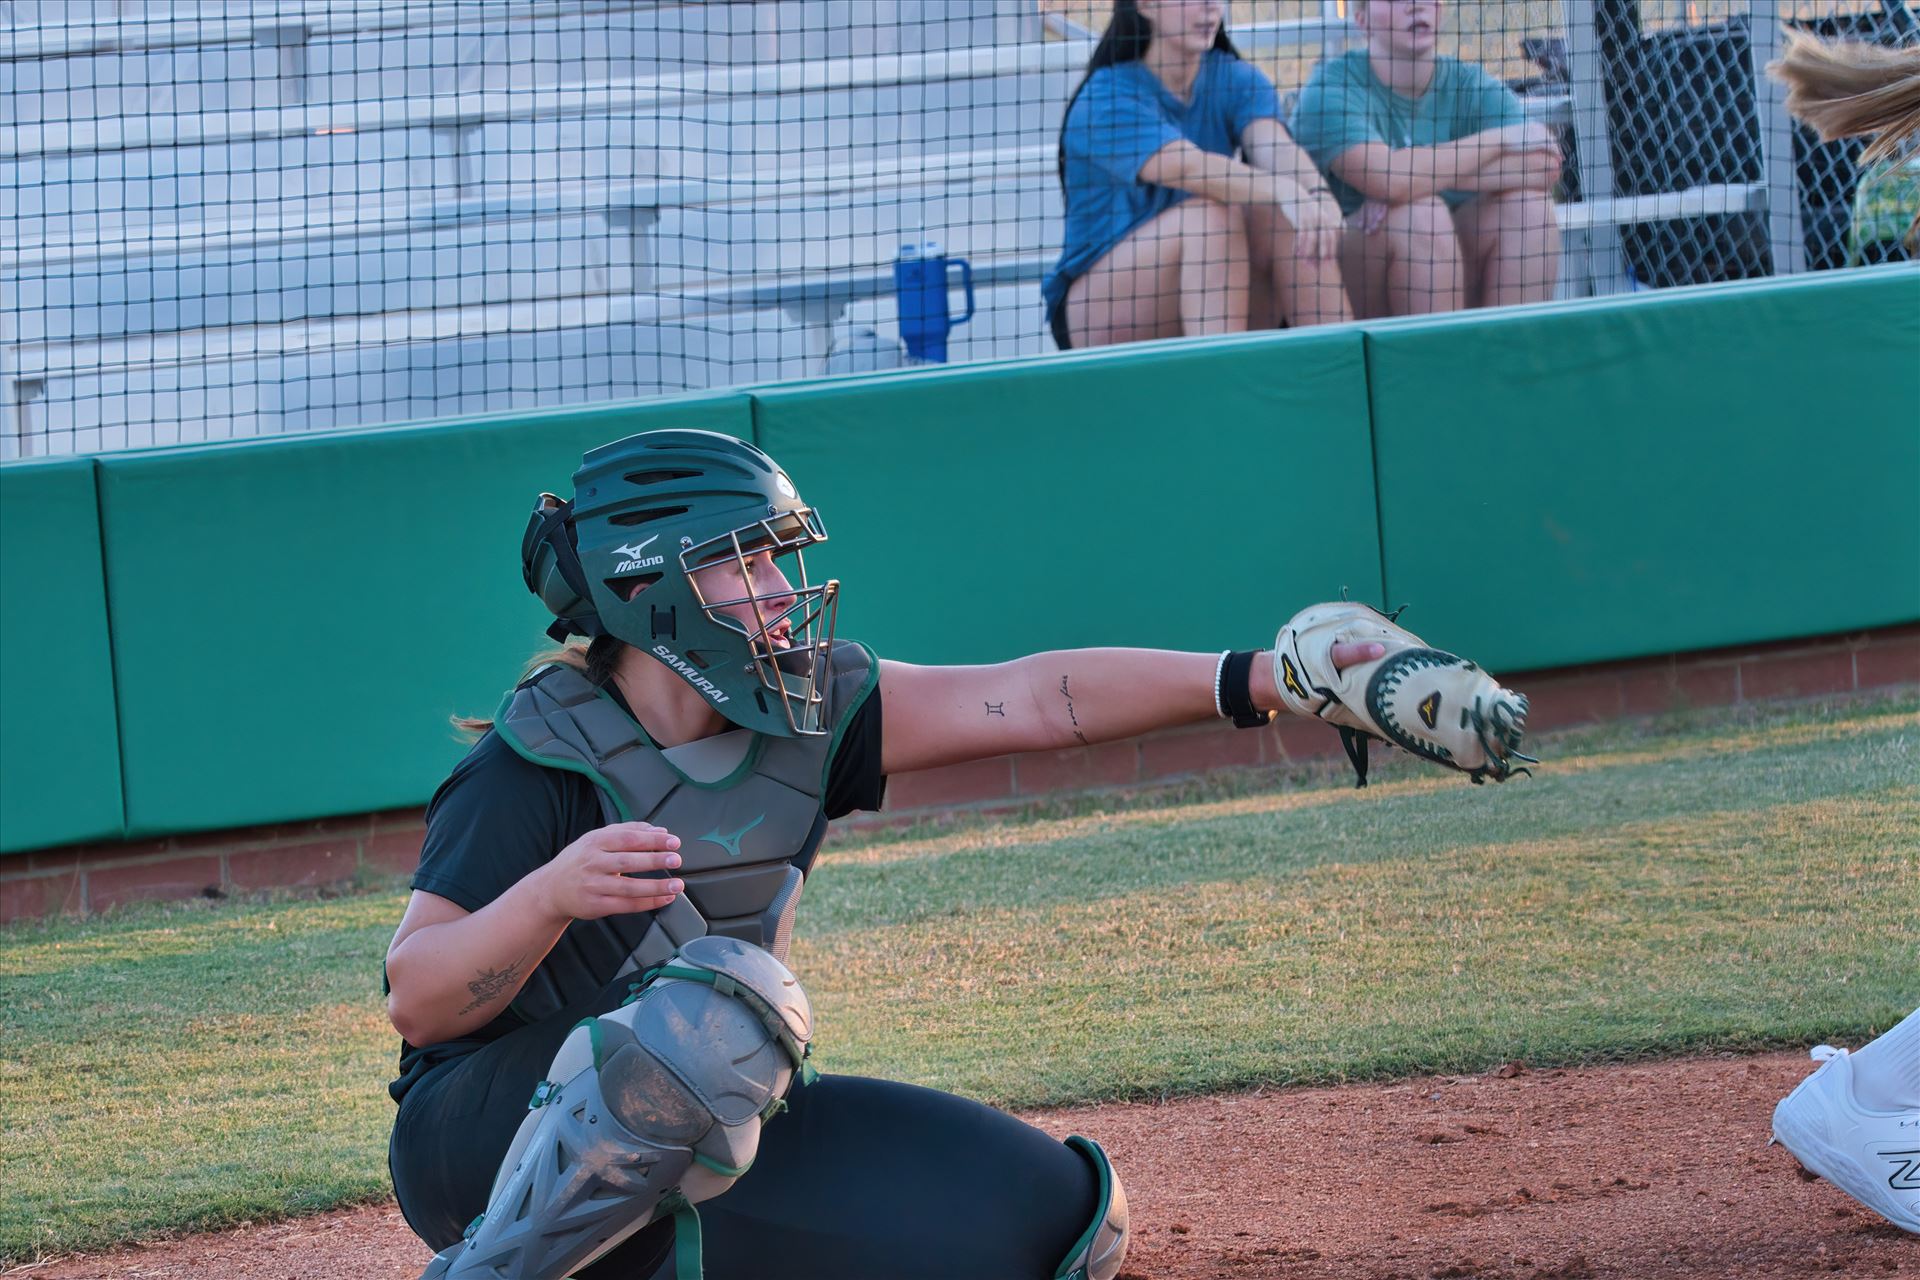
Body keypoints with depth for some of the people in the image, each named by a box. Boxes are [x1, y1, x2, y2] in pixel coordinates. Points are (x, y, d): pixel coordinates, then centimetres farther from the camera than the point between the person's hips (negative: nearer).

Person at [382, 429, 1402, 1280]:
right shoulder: (538, 766, -19)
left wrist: (1260, 680, -16)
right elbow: (415, 1003, -25)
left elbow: (1025, 700, -6)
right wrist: (552, 894, -44)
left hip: (712, 1141, 7)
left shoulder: (805, 715, 0)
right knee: (718, 1001, -37)